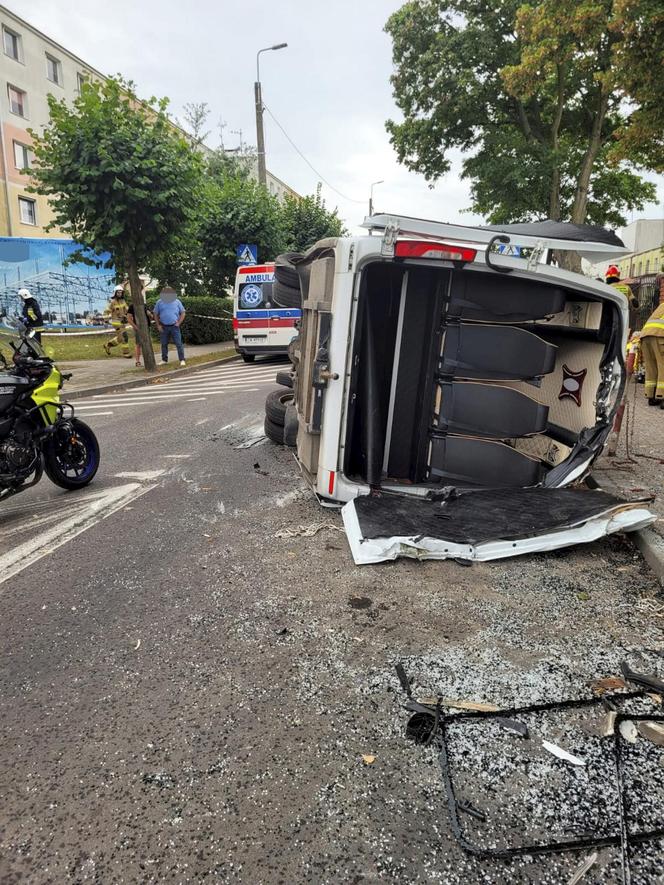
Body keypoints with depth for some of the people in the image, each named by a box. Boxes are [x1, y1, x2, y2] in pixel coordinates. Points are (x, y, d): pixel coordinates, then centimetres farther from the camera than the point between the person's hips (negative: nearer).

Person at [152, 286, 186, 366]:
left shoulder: (177, 302, 4)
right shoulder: (159, 302, 6)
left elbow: (183, 313, 7)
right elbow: (156, 314, 10)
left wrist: (179, 323, -4)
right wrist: (158, 325, 1)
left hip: (174, 326, -2)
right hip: (164, 327, 2)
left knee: (178, 344, -6)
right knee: (164, 344, 10)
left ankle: (182, 360, -4)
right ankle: (164, 359, 21)